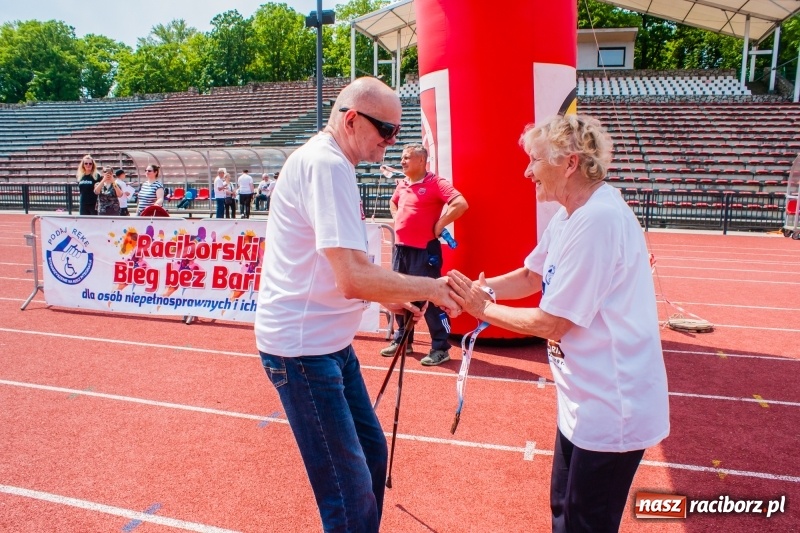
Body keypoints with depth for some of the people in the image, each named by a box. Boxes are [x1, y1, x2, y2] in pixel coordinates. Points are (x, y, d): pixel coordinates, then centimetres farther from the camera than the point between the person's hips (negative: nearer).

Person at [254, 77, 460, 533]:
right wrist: (428, 287, -18)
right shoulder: (327, 164, -19)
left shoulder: (329, 162, 13)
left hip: (331, 340, 11)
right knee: (349, 491, -2)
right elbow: (353, 278, -29)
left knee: (371, 451, 21)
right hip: (303, 346, -10)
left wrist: (388, 298, 12)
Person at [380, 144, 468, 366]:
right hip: (400, 249, 8)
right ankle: (402, 340, 29)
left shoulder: (435, 183, -11)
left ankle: (441, 348, 5)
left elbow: (461, 204, -23)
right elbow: (393, 203, 35)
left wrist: (439, 225, -17)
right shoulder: (401, 185, 13)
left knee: (430, 298, -4)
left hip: (424, 251, -8)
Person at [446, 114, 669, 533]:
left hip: (611, 409, -9)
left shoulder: (598, 220, -26)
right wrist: (477, 288, -2)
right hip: (584, 402, 9)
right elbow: (531, 277, 13)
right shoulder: (571, 215, 5)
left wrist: (483, 309, -10)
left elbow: (551, 323, -23)